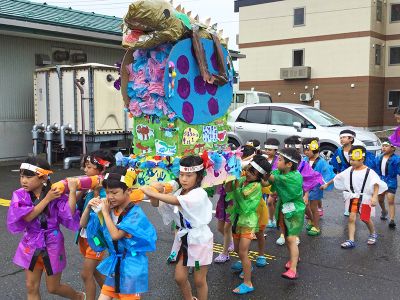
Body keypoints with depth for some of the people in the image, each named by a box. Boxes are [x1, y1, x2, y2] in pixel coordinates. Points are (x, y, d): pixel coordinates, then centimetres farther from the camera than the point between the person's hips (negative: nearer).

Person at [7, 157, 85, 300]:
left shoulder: (55, 194, -14)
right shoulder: (20, 195, -8)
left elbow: (69, 216, -25)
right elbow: (27, 217, -22)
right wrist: (47, 199, -24)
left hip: (52, 245, -3)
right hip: (31, 245, 3)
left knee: (53, 288, 12)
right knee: (31, 288, 11)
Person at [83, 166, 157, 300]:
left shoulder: (135, 214, -19)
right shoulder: (110, 209, -1)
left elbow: (116, 235, -27)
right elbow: (83, 224, 8)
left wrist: (105, 212, -19)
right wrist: (89, 207, -10)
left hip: (131, 266, -6)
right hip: (115, 264, 6)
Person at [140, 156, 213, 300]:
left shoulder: (200, 194, -22)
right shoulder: (179, 192, 0)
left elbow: (176, 201, -36)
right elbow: (158, 204, 0)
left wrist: (152, 193, -36)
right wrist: (153, 197, -22)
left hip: (199, 240, -6)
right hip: (183, 238, 6)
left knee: (199, 280, 7)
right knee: (179, 277, 12)